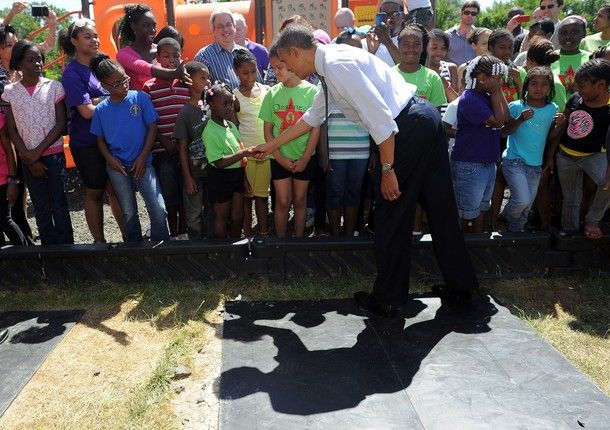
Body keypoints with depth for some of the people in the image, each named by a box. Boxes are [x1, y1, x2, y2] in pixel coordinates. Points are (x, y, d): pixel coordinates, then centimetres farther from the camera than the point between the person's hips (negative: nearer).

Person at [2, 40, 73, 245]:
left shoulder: (54, 87, -1)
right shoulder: (9, 92, 3)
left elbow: (60, 124, -4)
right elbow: (12, 130, 2)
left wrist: (38, 151, -10)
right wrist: (29, 159, -6)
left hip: (54, 154, -2)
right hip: (28, 159, 2)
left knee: (59, 206, 2)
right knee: (41, 209, 8)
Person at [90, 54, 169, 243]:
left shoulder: (141, 98, -5)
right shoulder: (100, 110, 1)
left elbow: (152, 128, -3)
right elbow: (100, 139, 10)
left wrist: (142, 157, -8)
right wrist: (110, 159, -9)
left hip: (142, 163, -1)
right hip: (117, 167, 2)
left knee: (158, 209, -11)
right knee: (129, 213, 10)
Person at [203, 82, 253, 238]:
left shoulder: (231, 125, 6)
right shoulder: (210, 131, -18)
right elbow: (220, 162, -24)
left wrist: (244, 178, 13)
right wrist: (245, 152, -27)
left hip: (237, 175, 7)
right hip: (221, 178, -7)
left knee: (238, 217, 16)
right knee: (222, 219, 9)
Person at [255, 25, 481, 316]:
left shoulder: (337, 64, -15)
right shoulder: (330, 66, 16)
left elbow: (379, 117, -22)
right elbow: (312, 117, 29)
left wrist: (387, 169, -17)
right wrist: (273, 144, 34)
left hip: (409, 128, -10)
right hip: (425, 121, 10)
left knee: (391, 216, 2)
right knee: (440, 208, 16)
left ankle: (389, 299, 15)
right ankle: (461, 286, 29)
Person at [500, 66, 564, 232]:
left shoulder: (553, 109, 3)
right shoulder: (516, 106, -8)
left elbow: (550, 137, 11)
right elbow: (504, 131, -10)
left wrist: (559, 125, -9)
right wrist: (520, 119, -23)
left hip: (535, 165, 5)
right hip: (514, 161, -5)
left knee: (527, 205, 13)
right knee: (522, 200, -19)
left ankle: (514, 231, 34)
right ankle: (506, 218, 12)